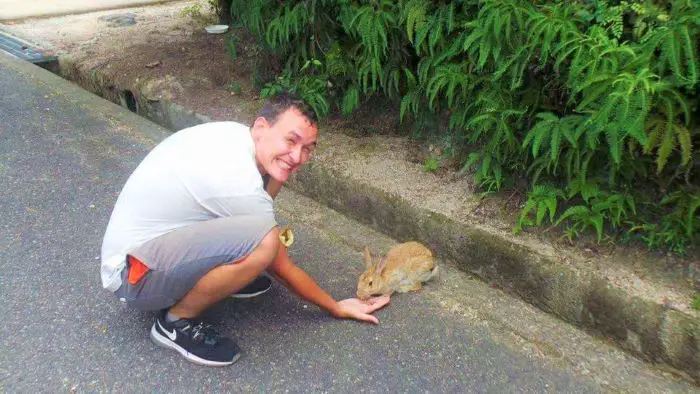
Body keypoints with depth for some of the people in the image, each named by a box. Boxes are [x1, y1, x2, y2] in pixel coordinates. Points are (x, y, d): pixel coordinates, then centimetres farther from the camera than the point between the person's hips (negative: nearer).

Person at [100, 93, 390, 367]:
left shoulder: (233, 132, -5)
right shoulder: (242, 186, -28)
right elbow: (282, 270, -13)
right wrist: (337, 308, -2)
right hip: (134, 275, -9)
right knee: (262, 240, -33)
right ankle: (176, 321, -9)